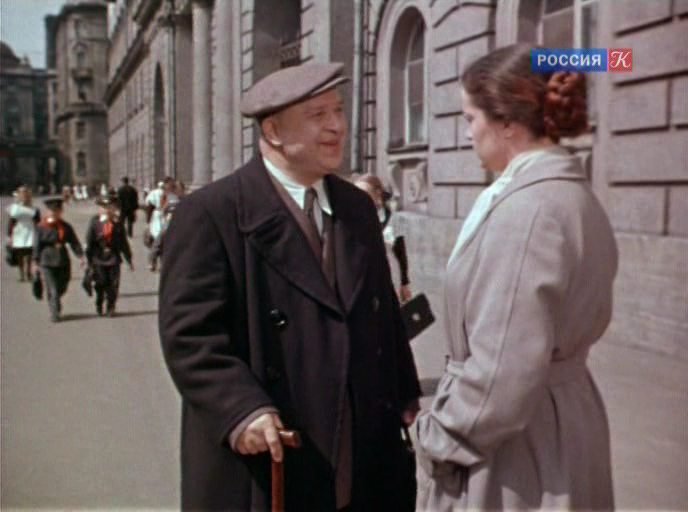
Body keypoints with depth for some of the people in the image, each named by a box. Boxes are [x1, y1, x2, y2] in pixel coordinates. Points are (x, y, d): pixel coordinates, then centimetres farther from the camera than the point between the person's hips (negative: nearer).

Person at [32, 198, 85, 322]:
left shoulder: (66, 226, 5)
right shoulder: (41, 227, -4)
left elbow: (74, 242, 2)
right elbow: (37, 246, -3)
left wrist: (80, 256, -11)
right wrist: (36, 262, -5)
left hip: (63, 261, 4)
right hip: (47, 262, -4)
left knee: (62, 288, 13)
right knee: (53, 290, -5)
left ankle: (55, 305, 40)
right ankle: (54, 313, 5)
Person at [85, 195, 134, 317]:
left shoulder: (118, 223, 5)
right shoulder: (94, 222, -1)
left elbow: (124, 243, 11)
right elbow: (89, 243, 1)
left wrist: (129, 260, 11)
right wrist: (89, 261, -1)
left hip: (114, 259, 1)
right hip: (98, 260, -1)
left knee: (113, 285, 0)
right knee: (100, 284, 4)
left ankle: (110, 309, 13)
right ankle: (99, 307, 24)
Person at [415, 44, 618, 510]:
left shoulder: (526, 205, -23)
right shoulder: (572, 193, 8)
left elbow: (505, 364, -27)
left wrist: (444, 437, -13)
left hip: (512, 436, -9)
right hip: (564, 421, 9)